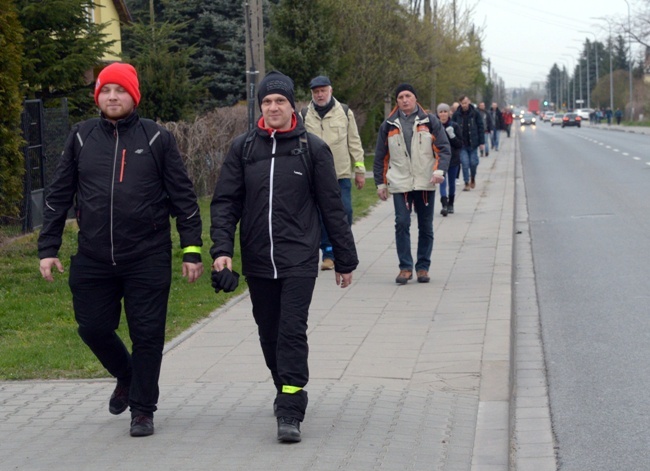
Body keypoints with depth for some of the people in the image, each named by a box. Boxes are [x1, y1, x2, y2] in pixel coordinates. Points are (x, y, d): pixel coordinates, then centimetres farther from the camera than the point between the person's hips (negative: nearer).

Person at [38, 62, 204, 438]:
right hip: (93, 261, 3)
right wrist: (48, 248, 5)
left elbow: (183, 197, 2)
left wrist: (192, 251, -1)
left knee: (147, 334, 1)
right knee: (94, 328, 8)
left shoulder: (157, 139, 0)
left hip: (148, 259, -3)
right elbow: (59, 196, 10)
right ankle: (128, 377, 36)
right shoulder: (81, 138, 6)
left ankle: (143, 409, 16)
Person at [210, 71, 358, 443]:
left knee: (292, 332, -12)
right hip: (257, 261, 3)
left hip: (299, 259, -3)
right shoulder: (243, 148, 5)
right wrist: (222, 249, -10)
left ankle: (290, 413, -12)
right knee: (270, 334, 13)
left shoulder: (313, 149, 0)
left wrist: (345, 260, 6)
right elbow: (225, 202, 4)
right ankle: (286, 391, 35)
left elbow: (333, 207, 4)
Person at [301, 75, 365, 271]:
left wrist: (360, 170, 6)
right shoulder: (304, 115, 5)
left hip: (342, 174, 0)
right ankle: (328, 254, 10)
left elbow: (354, 142, 9)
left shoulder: (345, 112, 7)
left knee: (344, 212, -2)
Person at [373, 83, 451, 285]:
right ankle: (405, 267, -3)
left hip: (426, 183, 0)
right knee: (402, 224, -9)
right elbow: (381, 156, 11)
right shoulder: (389, 125, 7)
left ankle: (423, 267, 15)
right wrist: (381, 183, 8)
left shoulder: (429, 121, 4)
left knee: (426, 226, 5)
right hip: (400, 183, 0)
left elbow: (443, 148, 1)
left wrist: (439, 170, -15)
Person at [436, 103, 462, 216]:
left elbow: (460, 145, -3)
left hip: (453, 159, 2)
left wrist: (452, 136, -19)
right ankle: (444, 205, -21)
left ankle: (450, 204, 27)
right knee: (443, 182, -13)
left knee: (452, 183, 13)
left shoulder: (455, 126, -2)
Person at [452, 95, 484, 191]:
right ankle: (467, 183, 4)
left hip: (473, 144, 0)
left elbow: (480, 127, 1)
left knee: (473, 163, 4)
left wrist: (481, 142, -2)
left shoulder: (475, 113, -3)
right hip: (462, 144, 0)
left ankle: (473, 179, 31)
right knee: (465, 163, -5)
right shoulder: (457, 114, -2)